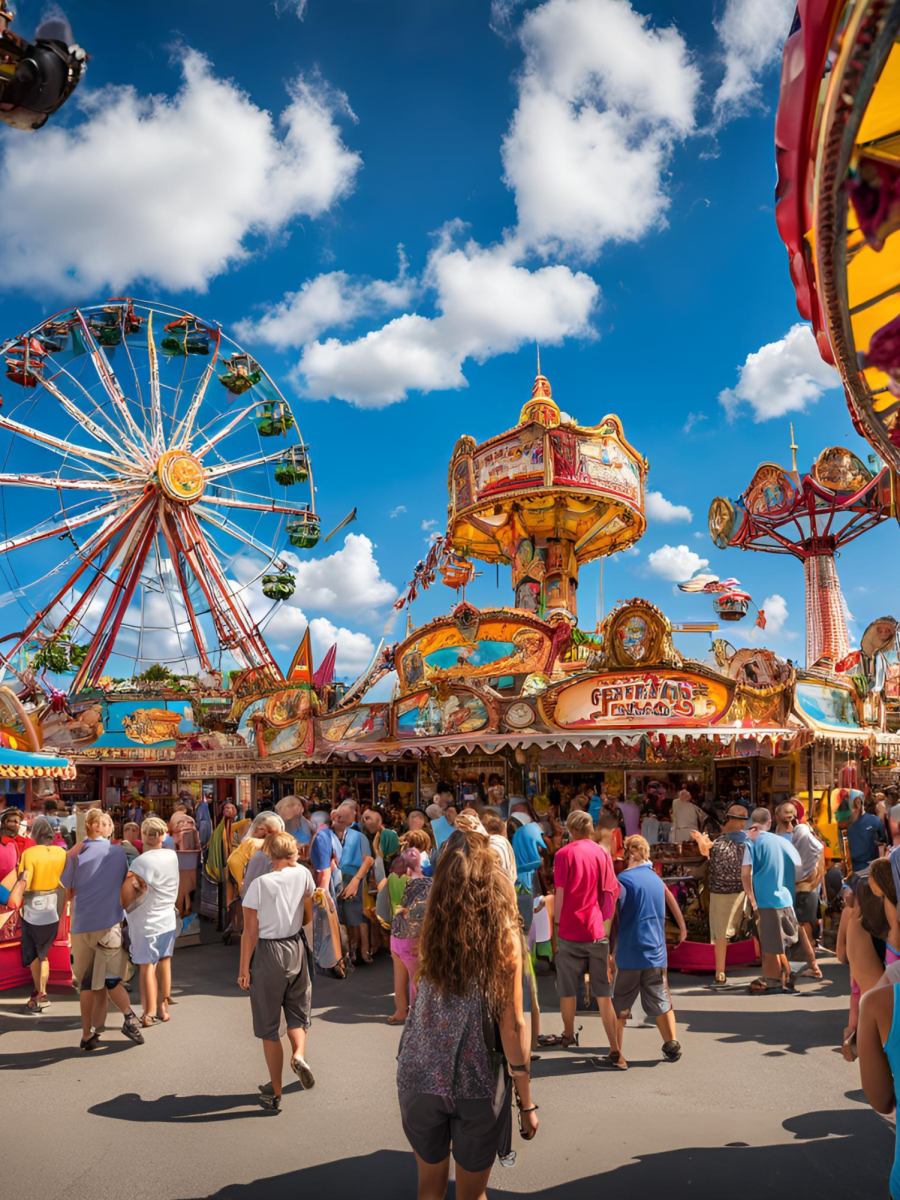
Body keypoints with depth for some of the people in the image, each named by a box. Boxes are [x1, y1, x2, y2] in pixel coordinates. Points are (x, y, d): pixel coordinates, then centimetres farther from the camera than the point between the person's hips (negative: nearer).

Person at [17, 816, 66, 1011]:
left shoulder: (29, 854, -15)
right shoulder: (61, 853, -3)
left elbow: (24, 886, -22)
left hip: (33, 911, -4)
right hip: (52, 911, 4)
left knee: (32, 955, 13)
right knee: (43, 954, 18)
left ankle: (40, 995, 12)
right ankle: (41, 994, 16)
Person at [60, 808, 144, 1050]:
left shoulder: (74, 855, 1)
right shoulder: (118, 852, 3)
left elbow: (67, 894, 4)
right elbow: (126, 885, 13)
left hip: (82, 924, 1)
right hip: (110, 923, -1)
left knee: (88, 983, 11)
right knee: (110, 979, 7)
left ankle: (88, 1035, 12)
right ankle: (129, 1017, -12)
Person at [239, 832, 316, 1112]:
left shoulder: (259, 884, -12)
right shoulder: (302, 874, -3)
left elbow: (250, 932, -11)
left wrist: (244, 969, -4)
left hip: (267, 954, -3)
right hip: (296, 949, 3)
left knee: (269, 1027, 9)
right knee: (297, 1014, 21)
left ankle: (275, 1094, 15)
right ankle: (299, 1054, -8)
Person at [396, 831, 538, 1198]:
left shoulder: (432, 931, -9)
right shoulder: (504, 937, -15)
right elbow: (512, 1025, -12)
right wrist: (526, 1102, 0)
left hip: (420, 1076, 2)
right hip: (477, 1084, -2)